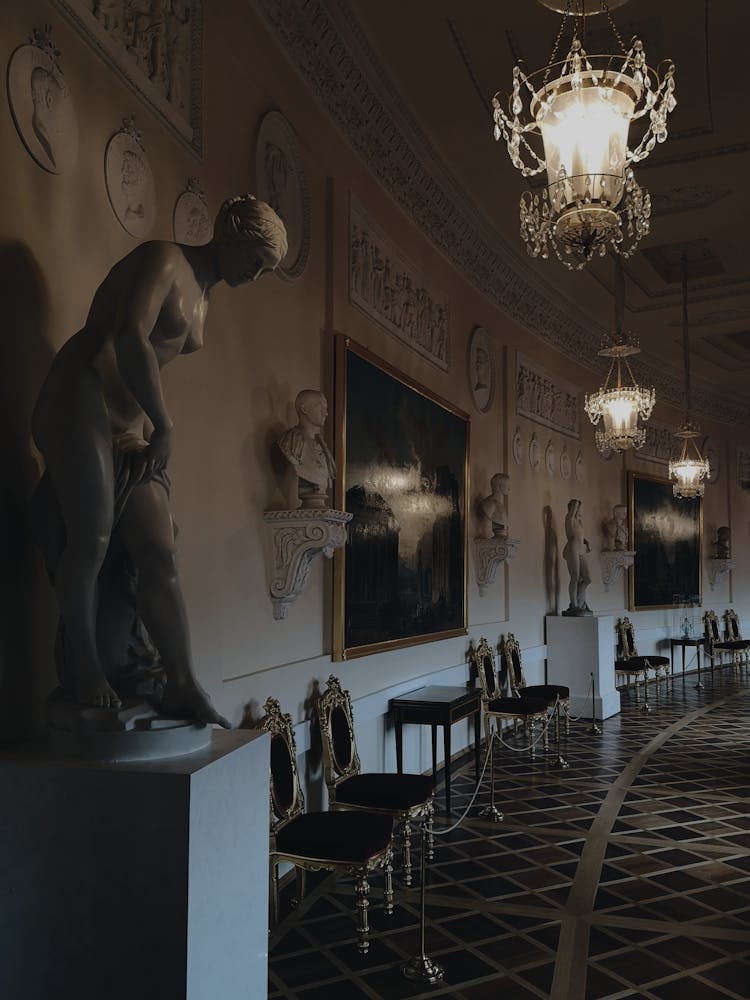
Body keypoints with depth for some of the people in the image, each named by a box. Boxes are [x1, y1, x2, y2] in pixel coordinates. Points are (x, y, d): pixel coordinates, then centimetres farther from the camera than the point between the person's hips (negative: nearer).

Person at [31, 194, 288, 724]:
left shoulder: (204, 299, 20)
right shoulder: (165, 260, -7)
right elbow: (130, 339, -23)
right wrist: (164, 425, -19)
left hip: (131, 420, 8)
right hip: (81, 397, -8)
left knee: (159, 552, -4)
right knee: (92, 536, -12)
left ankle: (183, 685, -4)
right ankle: (82, 665, 8)